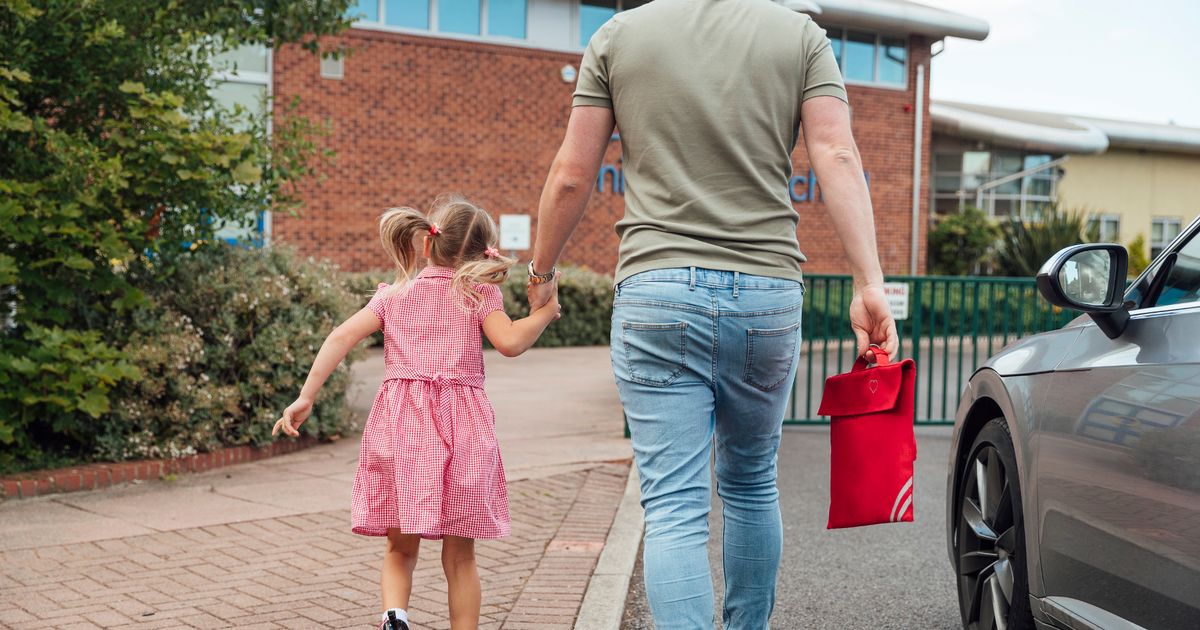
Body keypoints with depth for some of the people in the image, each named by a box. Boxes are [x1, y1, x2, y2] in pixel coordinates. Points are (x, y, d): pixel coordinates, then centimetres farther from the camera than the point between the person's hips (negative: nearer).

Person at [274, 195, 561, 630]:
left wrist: (305, 398, 3)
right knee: (459, 553, 8)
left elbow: (342, 337, 4)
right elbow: (510, 342, -11)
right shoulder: (479, 294, 5)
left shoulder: (394, 295, 13)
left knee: (401, 548, 11)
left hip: (401, 422, 2)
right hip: (461, 430, -2)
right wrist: (545, 313, 4)